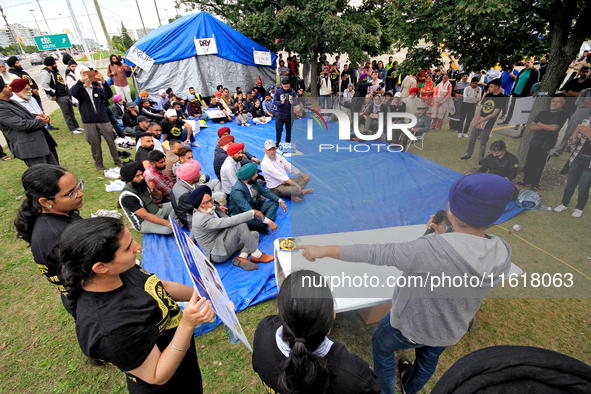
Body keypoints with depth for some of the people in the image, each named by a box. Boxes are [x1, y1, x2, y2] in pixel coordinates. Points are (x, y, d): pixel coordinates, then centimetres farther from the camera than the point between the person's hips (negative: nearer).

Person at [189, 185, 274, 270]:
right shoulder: (202, 219, -25)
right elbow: (229, 222, -35)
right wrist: (252, 213, -29)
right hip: (218, 255, -11)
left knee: (255, 234, 9)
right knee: (240, 225, -29)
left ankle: (242, 257, -15)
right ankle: (257, 255, -19)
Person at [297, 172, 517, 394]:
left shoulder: (431, 249, -41)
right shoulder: (503, 253, -21)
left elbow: (374, 254, -35)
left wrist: (323, 250, -25)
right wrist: (445, 236, -13)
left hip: (411, 325, -5)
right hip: (452, 331, 6)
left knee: (381, 346, 27)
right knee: (429, 358, 36)